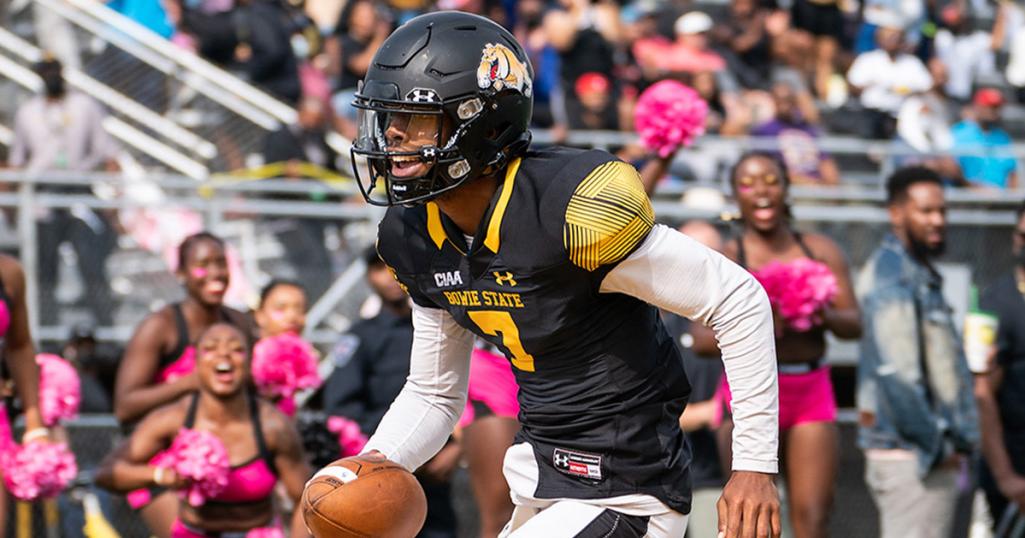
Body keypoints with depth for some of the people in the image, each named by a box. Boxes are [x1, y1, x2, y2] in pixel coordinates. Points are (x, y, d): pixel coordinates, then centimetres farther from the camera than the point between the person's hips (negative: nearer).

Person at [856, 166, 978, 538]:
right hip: (910, 452, -10)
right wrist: (936, 446, -16)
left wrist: (950, 443, 15)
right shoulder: (892, 274, -13)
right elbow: (896, 373, -20)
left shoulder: (918, 273, 20)